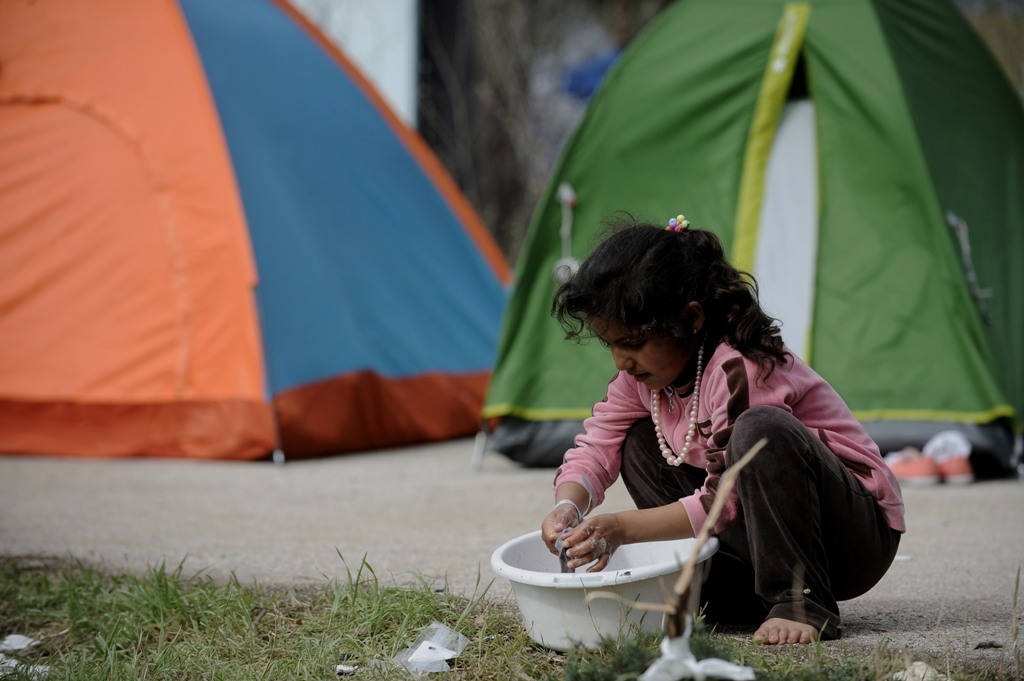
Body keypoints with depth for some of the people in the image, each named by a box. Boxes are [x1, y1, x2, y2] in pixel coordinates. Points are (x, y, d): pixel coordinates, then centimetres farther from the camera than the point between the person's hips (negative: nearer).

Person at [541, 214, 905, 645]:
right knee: (640, 443, 0)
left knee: (761, 428, -35)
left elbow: (727, 501, -27)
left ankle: (801, 604, -27)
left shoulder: (738, 369, -25)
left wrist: (623, 527, -31)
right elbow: (595, 446, 3)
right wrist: (567, 505, -19)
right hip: (764, 539, 9)